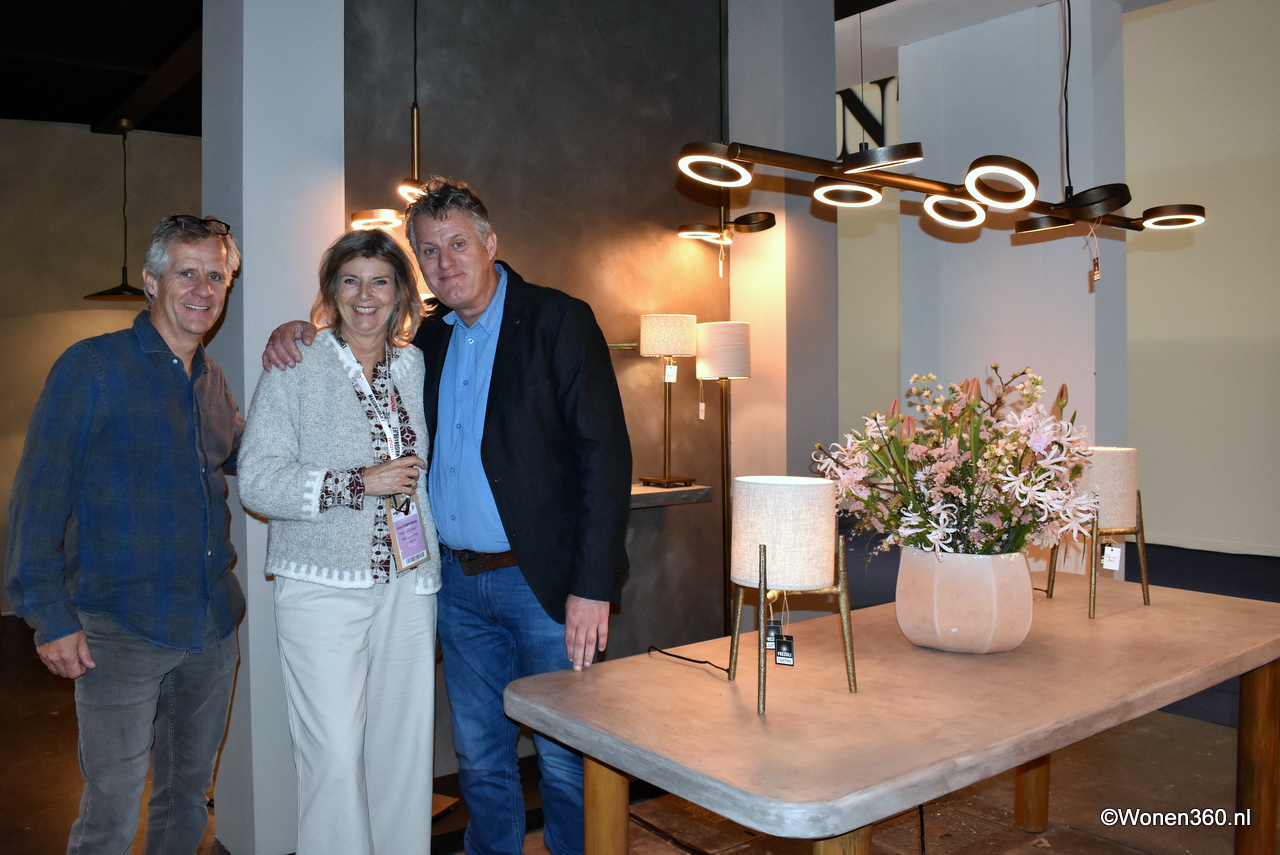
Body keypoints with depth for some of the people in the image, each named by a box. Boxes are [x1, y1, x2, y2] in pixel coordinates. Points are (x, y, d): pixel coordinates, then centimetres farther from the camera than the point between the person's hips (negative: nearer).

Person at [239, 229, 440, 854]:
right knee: (335, 754, -4)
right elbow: (257, 482, -9)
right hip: (324, 586, -4)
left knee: (406, 744, 8)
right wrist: (361, 483, -15)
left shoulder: (416, 367, 10)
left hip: (408, 585, 4)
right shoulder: (296, 366, -2)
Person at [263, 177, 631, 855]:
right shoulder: (430, 337, 10)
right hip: (458, 580, 6)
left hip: (542, 579, -5)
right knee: (480, 760, 16)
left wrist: (592, 588, -19)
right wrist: (299, 335, 6)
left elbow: (605, 455, -14)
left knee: (565, 763, 5)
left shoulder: (558, 320, -8)